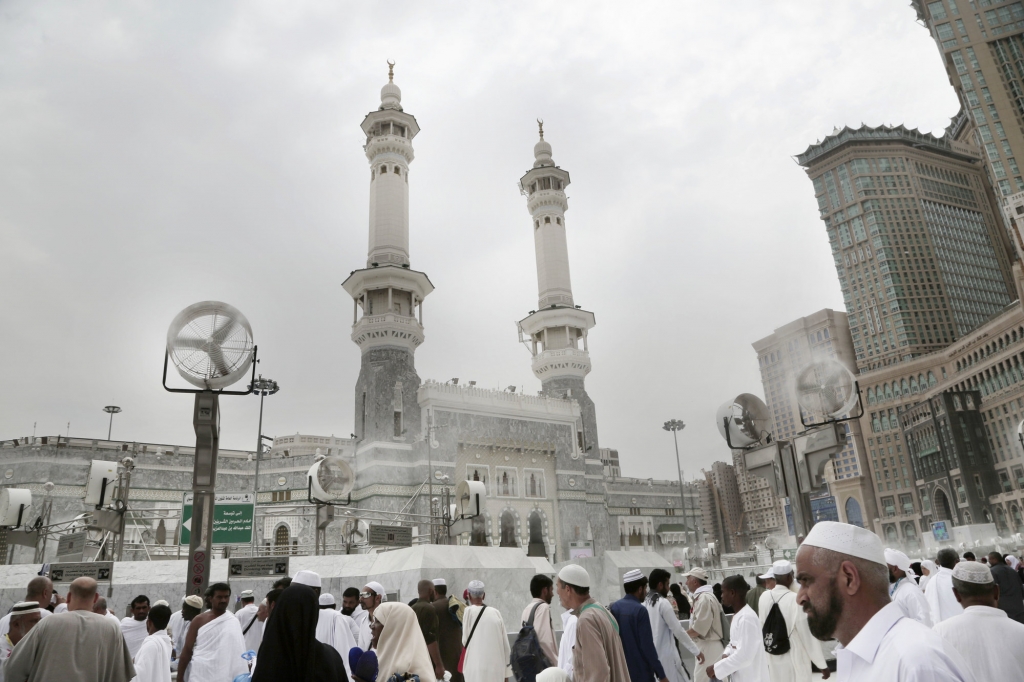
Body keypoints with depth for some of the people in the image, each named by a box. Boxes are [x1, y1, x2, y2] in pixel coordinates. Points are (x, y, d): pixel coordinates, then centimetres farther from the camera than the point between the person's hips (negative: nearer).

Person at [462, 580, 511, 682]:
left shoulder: (469, 611, -5)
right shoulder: (496, 613, 3)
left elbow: (465, 640, 0)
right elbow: (505, 644, 5)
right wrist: (506, 671, 13)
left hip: (476, 668, -3)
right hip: (497, 667, 3)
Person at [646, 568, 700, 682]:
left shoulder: (645, 603, 7)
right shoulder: (663, 603, -13)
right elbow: (678, 630, -12)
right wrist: (696, 651, -4)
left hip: (651, 657, 7)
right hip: (666, 656, -7)